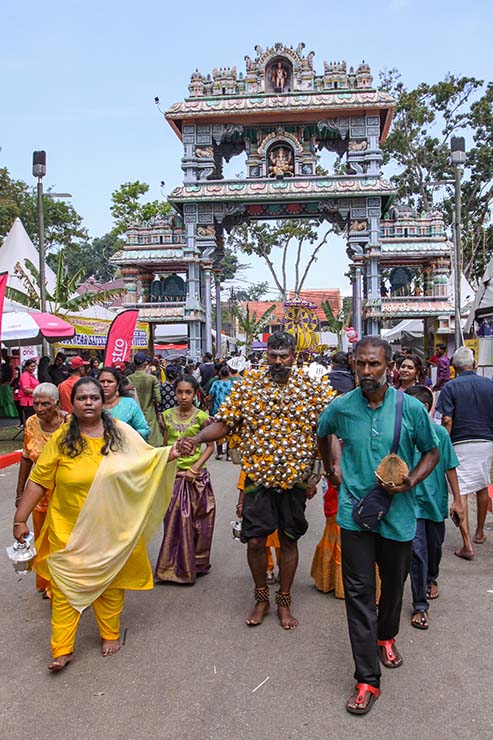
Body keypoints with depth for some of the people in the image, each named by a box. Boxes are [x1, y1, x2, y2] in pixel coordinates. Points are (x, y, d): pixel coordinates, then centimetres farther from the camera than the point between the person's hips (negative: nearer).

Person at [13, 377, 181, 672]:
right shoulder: (61, 438, -6)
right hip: (69, 531, -1)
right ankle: (62, 649, 19)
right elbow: (38, 481, -4)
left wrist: (169, 454, -12)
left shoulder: (121, 432, -4)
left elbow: (147, 458, 7)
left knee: (110, 584, 15)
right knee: (65, 587, 4)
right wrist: (20, 519, -4)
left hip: (111, 530, 1)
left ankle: (111, 634, 36)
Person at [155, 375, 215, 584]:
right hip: (172, 473, 3)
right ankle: (173, 565, 21)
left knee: (193, 520, 5)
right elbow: (166, 444, 11)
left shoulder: (201, 416, -6)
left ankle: (194, 564, 21)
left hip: (195, 475, -2)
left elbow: (210, 446, -4)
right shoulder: (167, 415, 4)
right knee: (173, 519, 6)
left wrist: (195, 468, -13)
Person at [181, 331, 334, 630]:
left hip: (295, 479, 0)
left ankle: (284, 601, 32)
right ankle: (261, 598, 30)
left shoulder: (312, 388, -3)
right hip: (258, 478, 0)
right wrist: (196, 439, -21)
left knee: (289, 540, 12)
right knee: (255, 540, 4)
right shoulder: (248, 385, -2)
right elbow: (223, 423, -3)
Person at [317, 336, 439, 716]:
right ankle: (368, 680, 11)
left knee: (394, 584, 20)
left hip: (398, 513, 1)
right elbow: (322, 435, 17)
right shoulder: (341, 407, -5)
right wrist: (332, 469, 10)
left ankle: (386, 636, 50)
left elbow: (431, 452, 2)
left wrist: (411, 481, -14)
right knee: (359, 592, 0)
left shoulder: (411, 407, -10)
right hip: (355, 513, 0)